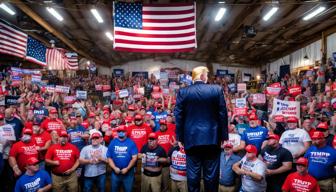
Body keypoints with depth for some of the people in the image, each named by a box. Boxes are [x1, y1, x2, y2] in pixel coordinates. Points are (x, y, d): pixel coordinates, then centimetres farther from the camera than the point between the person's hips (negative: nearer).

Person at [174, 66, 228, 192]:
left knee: (193, 174, 10)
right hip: (212, 138, 0)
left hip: (191, 138, 1)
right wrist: (224, 136, 7)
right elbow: (223, 114, -1)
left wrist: (180, 137, 7)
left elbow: (178, 116, -1)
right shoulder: (217, 89, -3)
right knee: (211, 174, 11)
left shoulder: (183, 92, -2)